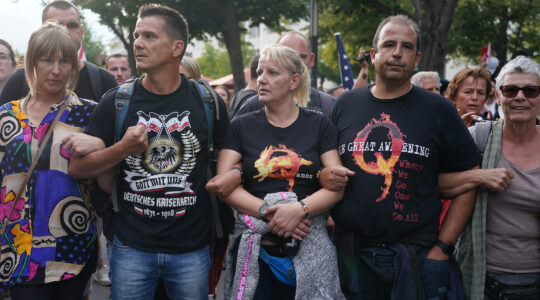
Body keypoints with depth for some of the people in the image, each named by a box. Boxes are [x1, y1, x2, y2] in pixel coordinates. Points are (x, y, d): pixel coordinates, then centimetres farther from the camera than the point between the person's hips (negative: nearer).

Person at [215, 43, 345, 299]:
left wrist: (300, 209, -18)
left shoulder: (319, 125, 6)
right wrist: (267, 212, -15)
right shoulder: (241, 126, 7)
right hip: (253, 247, 0)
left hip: (308, 247, 0)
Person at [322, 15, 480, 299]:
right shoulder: (345, 105, 6)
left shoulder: (438, 110, -1)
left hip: (417, 258, -2)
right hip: (350, 254, 2)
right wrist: (324, 176, -6)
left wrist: (444, 246, -6)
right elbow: (325, 166, 17)